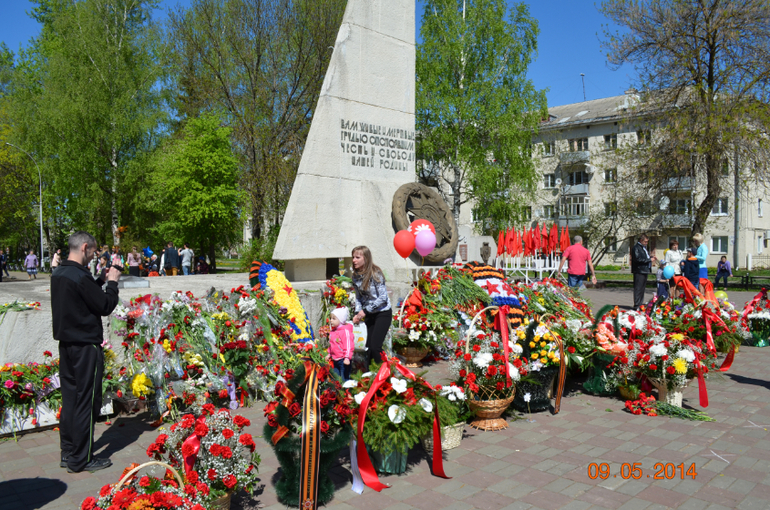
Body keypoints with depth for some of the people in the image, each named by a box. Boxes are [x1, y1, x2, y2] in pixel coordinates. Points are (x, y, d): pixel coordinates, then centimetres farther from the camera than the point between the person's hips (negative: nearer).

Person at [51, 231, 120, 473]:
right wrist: (112, 282, -3)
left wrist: (103, 280, 11)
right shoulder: (80, 277, -20)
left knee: (70, 399, 15)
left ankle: (68, 453, 24)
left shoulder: (58, 274, 7)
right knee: (86, 403, 0)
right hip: (86, 347, -9)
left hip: (66, 343, 9)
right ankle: (81, 460, 9)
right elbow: (106, 306, -15)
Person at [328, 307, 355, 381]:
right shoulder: (333, 331, 10)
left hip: (343, 360, -8)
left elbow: (349, 345, -19)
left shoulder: (346, 331, -16)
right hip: (335, 360, 8)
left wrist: (347, 357, -23)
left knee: (344, 379, -3)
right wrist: (329, 354, 25)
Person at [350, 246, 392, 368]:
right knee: (368, 347, 7)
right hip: (369, 315, 7)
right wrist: (357, 313, -3)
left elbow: (383, 298, -20)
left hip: (383, 313, -6)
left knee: (375, 347, -13)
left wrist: (365, 311, -19)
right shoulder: (356, 276, 2)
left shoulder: (375, 274, -19)